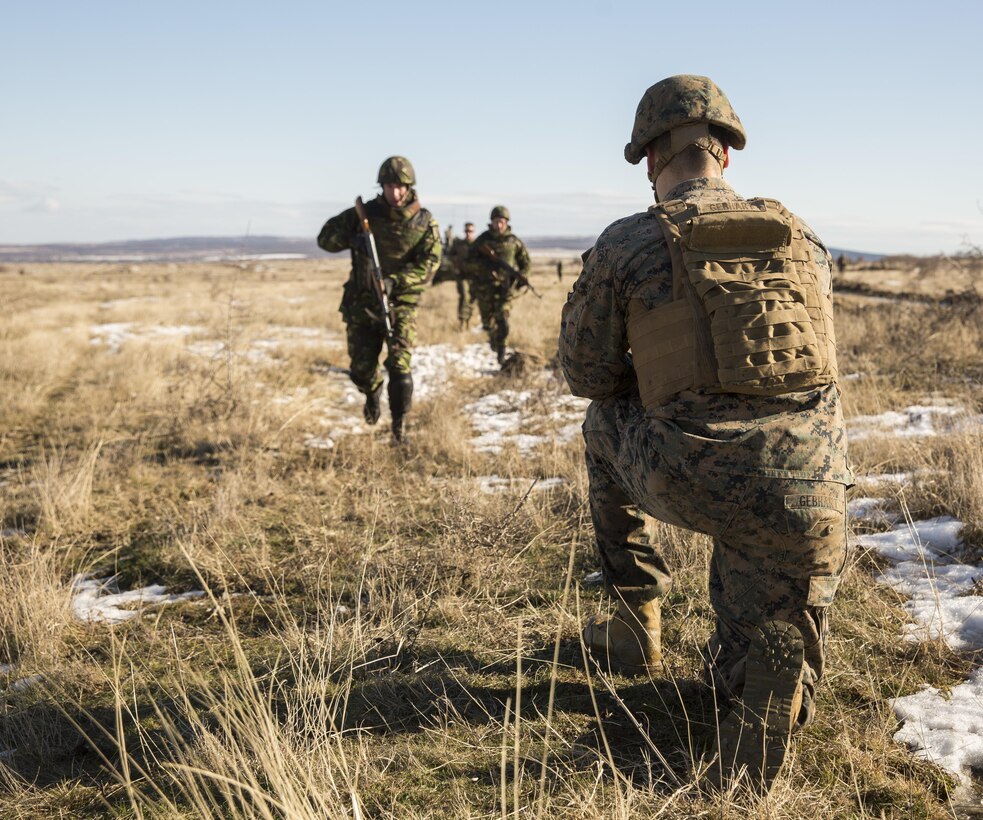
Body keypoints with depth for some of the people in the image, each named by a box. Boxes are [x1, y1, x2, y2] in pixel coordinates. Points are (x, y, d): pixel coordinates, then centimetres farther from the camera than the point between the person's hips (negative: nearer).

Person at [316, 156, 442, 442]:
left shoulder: (425, 222, -4)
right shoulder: (365, 213, -1)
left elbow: (429, 262, -11)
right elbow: (325, 239, 1)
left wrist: (395, 281, -24)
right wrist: (350, 237, -21)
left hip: (401, 304, -2)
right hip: (362, 303, 2)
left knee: (399, 368, -14)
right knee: (361, 370, 6)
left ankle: (399, 429, 1)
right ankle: (373, 392, 42)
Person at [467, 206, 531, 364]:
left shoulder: (514, 241, 3)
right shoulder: (483, 240, 0)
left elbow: (525, 263, 12)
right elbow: (469, 261, -3)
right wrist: (487, 263, -19)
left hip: (505, 287, -1)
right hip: (485, 287, 1)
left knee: (502, 318, -17)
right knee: (488, 321, 10)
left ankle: (501, 347, -3)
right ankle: (493, 339, 40)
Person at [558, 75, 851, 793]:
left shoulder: (625, 246, 1)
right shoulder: (805, 241, 11)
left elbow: (587, 374, 8)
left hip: (687, 485, -2)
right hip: (808, 493, 3)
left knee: (607, 420, 31)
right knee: (773, 644, 29)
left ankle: (637, 626, 36)